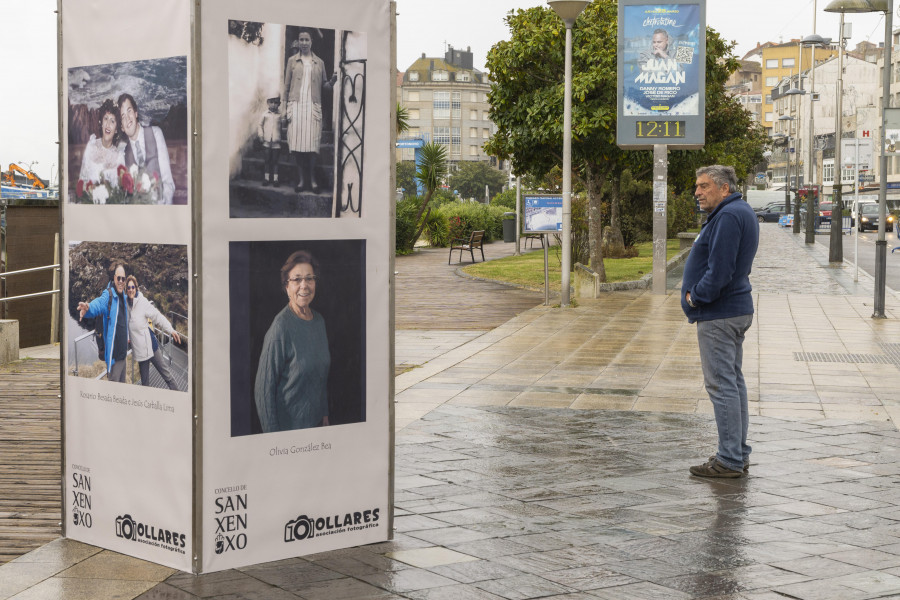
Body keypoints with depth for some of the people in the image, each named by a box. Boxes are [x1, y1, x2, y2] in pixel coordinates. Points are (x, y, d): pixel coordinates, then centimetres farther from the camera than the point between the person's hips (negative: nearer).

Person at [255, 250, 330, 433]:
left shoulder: (319, 321, 4)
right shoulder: (280, 327, -19)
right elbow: (264, 387, -17)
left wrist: (324, 413, 16)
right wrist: (272, 435, -17)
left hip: (316, 423, 7)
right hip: (287, 427, -7)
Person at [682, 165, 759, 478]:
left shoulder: (728, 216, -18)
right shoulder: (741, 212, 16)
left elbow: (720, 270, -25)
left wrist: (696, 296, -12)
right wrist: (695, 287, 11)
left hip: (719, 315, -11)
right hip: (736, 310, 11)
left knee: (722, 384, -8)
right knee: (733, 381, 14)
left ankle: (729, 460, -6)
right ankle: (738, 454, 21)